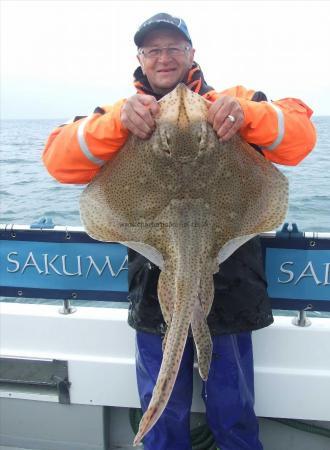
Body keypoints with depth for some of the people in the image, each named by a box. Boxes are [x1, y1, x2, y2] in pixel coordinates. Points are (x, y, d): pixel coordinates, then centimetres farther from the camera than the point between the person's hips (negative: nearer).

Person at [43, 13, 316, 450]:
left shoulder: (235, 102, 4)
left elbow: (301, 136, -7)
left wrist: (247, 114, -27)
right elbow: (59, 160, -6)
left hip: (229, 290, -1)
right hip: (155, 294, 1)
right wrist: (117, 121, -24)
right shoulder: (124, 115, 7)